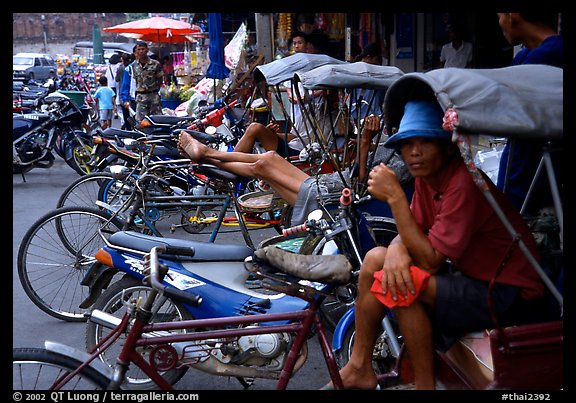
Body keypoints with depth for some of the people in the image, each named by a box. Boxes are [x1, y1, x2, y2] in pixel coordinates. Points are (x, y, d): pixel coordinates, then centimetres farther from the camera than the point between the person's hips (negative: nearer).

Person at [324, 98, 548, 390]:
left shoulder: (464, 183, -26)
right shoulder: (427, 175, 1)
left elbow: (430, 260, -27)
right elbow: (412, 231, 8)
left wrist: (395, 197, -26)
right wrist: (396, 247, -17)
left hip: (509, 297, -10)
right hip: (470, 275, 10)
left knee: (404, 286, -27)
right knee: (375, 258, 5)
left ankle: (425, 385, -10)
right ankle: (359, 369, 10)